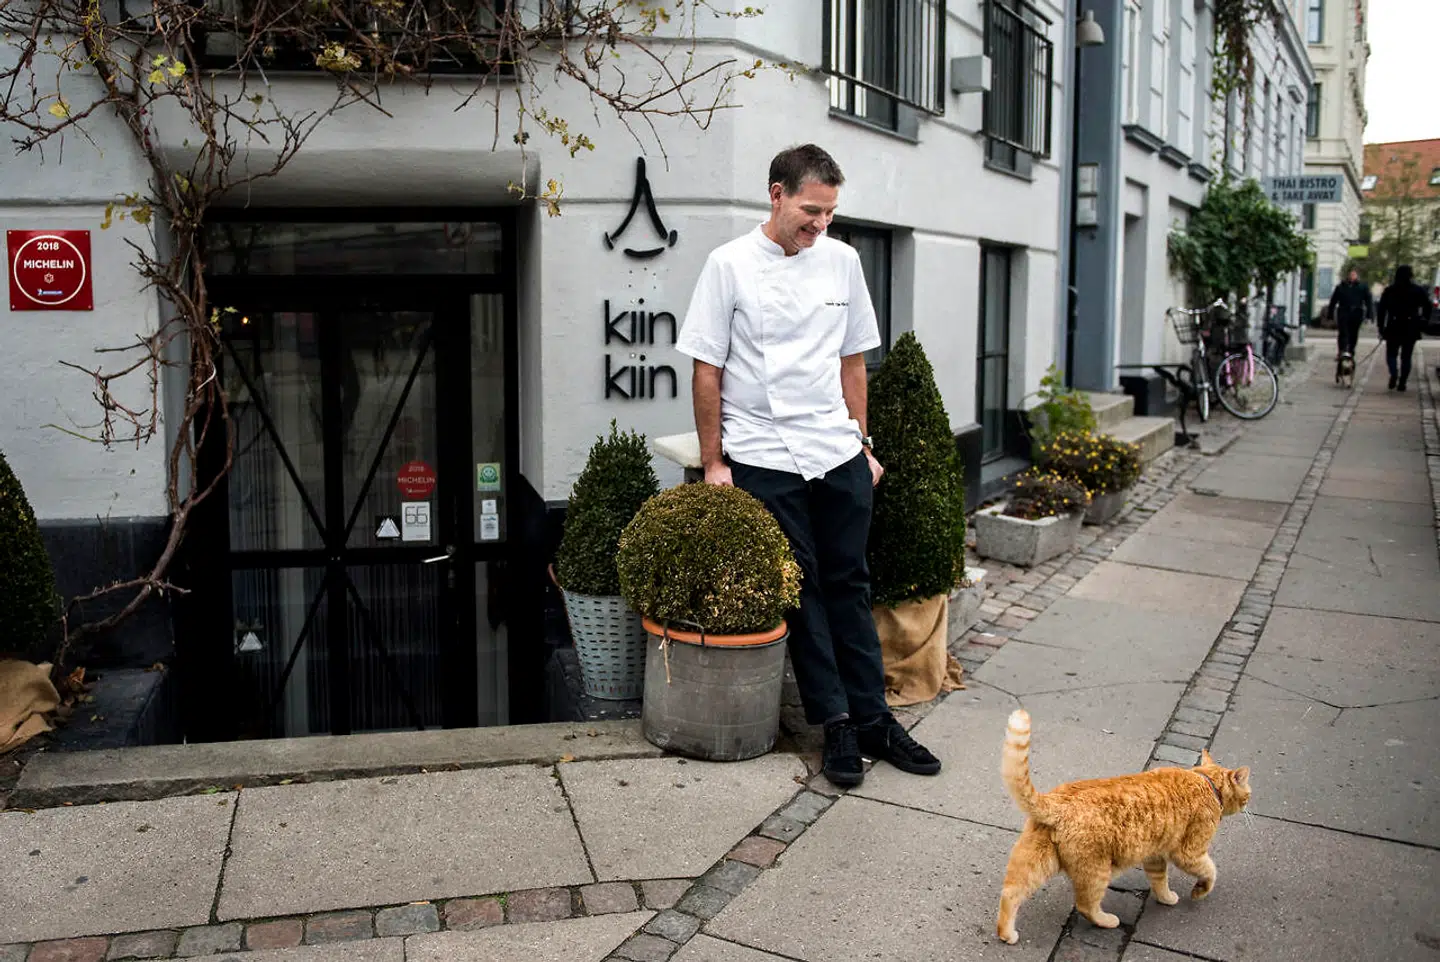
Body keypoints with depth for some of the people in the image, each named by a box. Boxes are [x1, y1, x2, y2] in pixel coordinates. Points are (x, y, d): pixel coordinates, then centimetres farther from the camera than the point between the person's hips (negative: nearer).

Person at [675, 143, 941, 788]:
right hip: (764, 461, -3)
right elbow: (707, 371, -4)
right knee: (799, 590, 4)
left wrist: (861, 444, 12)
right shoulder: (731, 265, -5)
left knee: (848, 586, 9)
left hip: (838, 455, 4)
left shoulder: (841, 261, 7)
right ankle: (836, 724, 14)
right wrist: (713, 463, -5)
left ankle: (872, 717, 18)